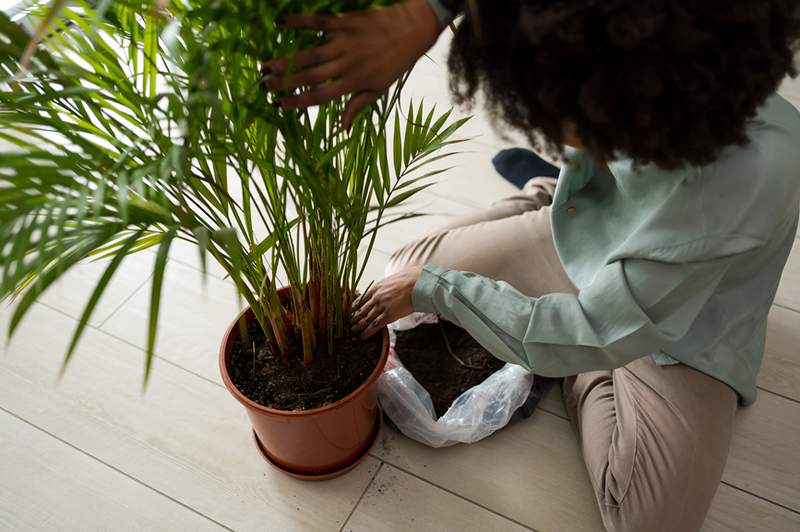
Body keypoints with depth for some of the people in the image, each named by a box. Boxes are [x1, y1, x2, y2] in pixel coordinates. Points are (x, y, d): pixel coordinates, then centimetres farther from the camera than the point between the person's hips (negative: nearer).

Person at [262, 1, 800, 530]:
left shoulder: (744, 177, -42)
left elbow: (592, 337, -33)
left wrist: (432, 289, -24)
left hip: (681, 331, -3)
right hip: (577, 234, 4)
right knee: (412, 266, 6)